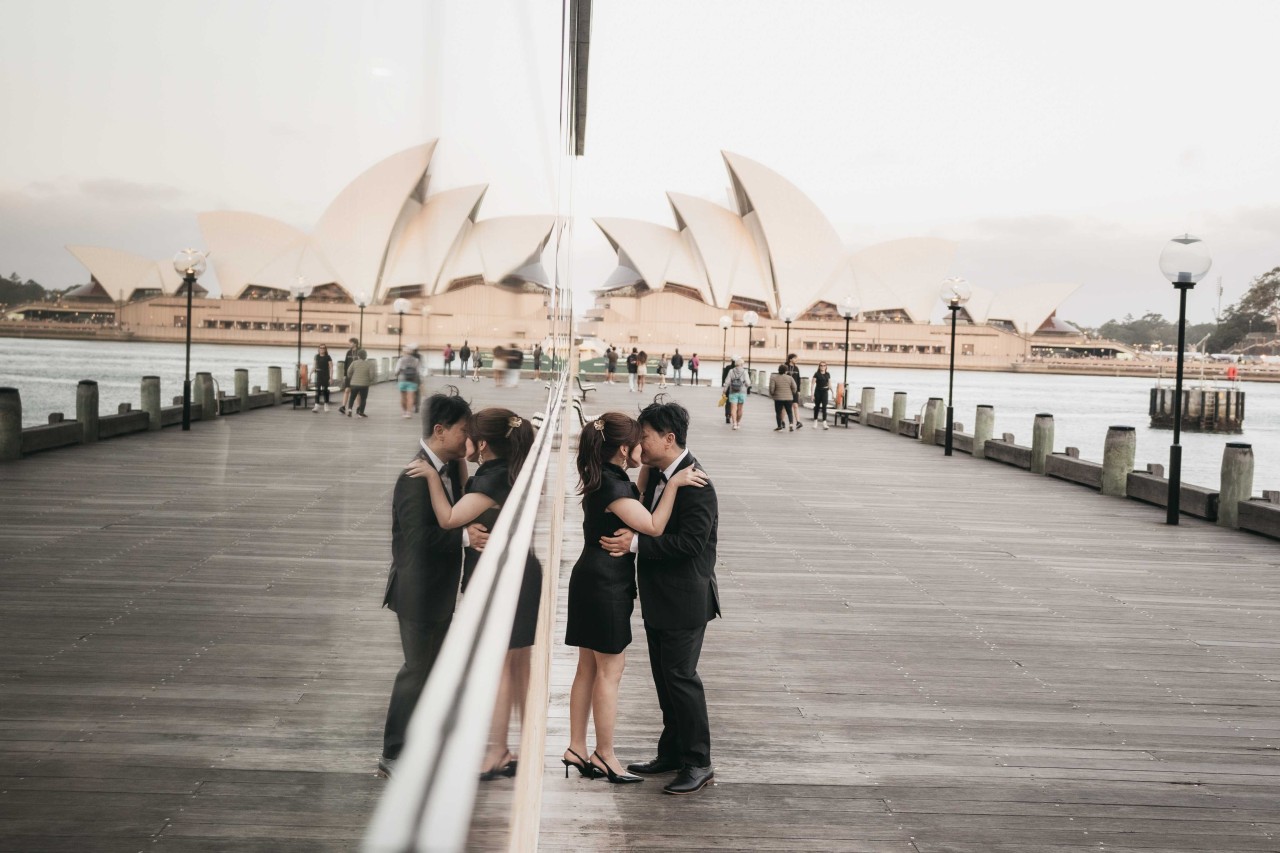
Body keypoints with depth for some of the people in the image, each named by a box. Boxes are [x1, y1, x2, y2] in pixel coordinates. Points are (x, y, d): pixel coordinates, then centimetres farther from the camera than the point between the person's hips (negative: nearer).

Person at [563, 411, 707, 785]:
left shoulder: (605, 480, 9)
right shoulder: (612, 488, -21)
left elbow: (634, 503, 20)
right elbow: (654, 526, -21)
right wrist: (673, 484, -19)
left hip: (592, 583, 10)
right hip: (606, 586, -10)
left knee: (588, 668, 14)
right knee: (610, 670, 1)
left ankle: (577, 748, 20)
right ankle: (605, 755, 10)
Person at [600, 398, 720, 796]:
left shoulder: (695, 485, -21)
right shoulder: (656, 475, 7)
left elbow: (690, 542, -27)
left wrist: (636, 543, -26)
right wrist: (627, 532, -6)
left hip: (684, 599, -9)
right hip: (658, 598, 10)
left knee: (681, 676, -4)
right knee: (664, 676, 17)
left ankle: (698, 763, 7)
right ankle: (672, 752, 29)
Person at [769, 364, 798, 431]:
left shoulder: (773, 377, -5)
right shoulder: (789, 378, 0)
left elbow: (771, 388, -9)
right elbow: (794, 387, 1)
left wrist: (772, 394, 8)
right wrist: (792, 394, 18)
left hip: (778, 398, -2)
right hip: (788, 398, 2)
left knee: (778, 412, 6)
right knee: (789, 411, 12)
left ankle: (779, 426, 6)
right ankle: (791, 423, -4)